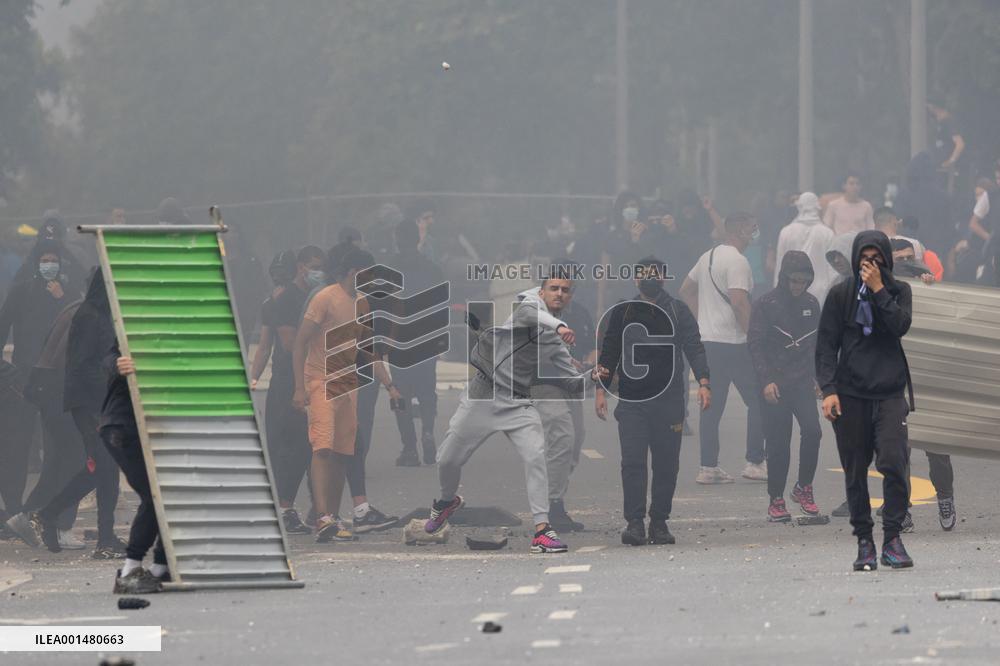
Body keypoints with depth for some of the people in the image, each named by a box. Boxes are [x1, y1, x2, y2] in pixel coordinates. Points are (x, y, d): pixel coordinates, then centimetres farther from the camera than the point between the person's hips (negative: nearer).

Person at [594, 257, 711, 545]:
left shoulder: (678, 311, 8)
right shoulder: (622, 313, 13)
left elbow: (694, 348, 4)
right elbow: (609, 351, 17)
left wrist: (703, 383, -9)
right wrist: (601, 389, 9)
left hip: (669, 399, 0)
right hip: (631, 400, 0)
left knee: (667, 464, 2)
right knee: (633, 462, -10)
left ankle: (659, 522, 11)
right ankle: (634, 522, -11)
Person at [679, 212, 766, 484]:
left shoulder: (708, 256, 15)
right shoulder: (736, 261, -13)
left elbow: (686, 291, 25)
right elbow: (739, 302, -22)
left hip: (707, 339, 9)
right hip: (732, 342, -9)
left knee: (712, 405, 8)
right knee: (758, 401, 1)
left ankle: (708, 467, 6)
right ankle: (755, 462, 0)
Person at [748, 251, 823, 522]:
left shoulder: (811, 304, 9)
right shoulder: (766, 304, -5)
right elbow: (755, 345, -8)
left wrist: (817, 377, 11)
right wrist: (766, 381, -16)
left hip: (803, 381, 3)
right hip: (775, 384, -3)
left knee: (812, 430, -16)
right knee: (778, 443, 0)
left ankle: (804, 488, 1)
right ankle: (776, 500, 11)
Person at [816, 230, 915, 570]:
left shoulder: (899, 291, 8)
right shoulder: (841, 295, 5)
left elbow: (900, 326, -10)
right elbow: (826, 345, 2)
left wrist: (878, 290, -12)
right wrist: (828, 389, -9)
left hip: (890, 392, 0)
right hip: (850, 395, 0)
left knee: (893, 462, -16)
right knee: (855, 471, 2)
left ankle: (892, 538, -9)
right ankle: (864, 540, 11)